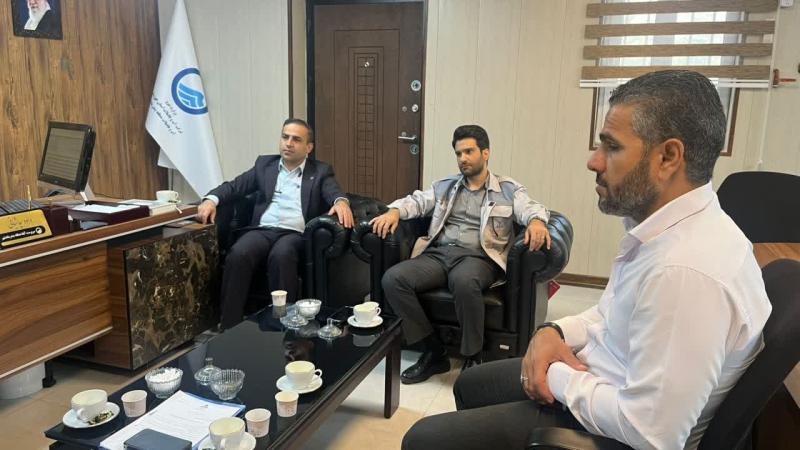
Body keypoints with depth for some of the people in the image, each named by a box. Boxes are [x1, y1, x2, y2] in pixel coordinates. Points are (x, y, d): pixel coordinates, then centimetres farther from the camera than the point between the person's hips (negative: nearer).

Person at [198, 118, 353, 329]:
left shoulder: (321, 171, 14)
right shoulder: (265, 164, 22)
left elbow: (334, 193, -4)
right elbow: (234, 186, 16)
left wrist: (341, 202, -30)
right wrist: (211, 199, -5)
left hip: (295, 234, -2)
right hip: (262, 230, 3)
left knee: (281, 256, -37)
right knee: (237, 255, -29)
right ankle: (229, 327, -24)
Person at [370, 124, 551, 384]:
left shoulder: (509, 190, 13)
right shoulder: (445, 186, 24)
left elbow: (530, 208, -2)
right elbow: (417, 201, 16)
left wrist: (536, 221, -27)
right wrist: (395, 211, -7)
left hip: (478, 257, -4)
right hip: (438, 253, 4)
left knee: (464, 281, -41)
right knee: (393, 278, -23)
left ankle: (473, 358, -19)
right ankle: (433, 351, -12)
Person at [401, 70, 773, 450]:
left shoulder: (686, 269, -33)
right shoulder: (664, 226, -1)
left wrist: (559, 378, -17)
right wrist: (557, 331, -5)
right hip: (592, 378, 9)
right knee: (470, 386, 24)